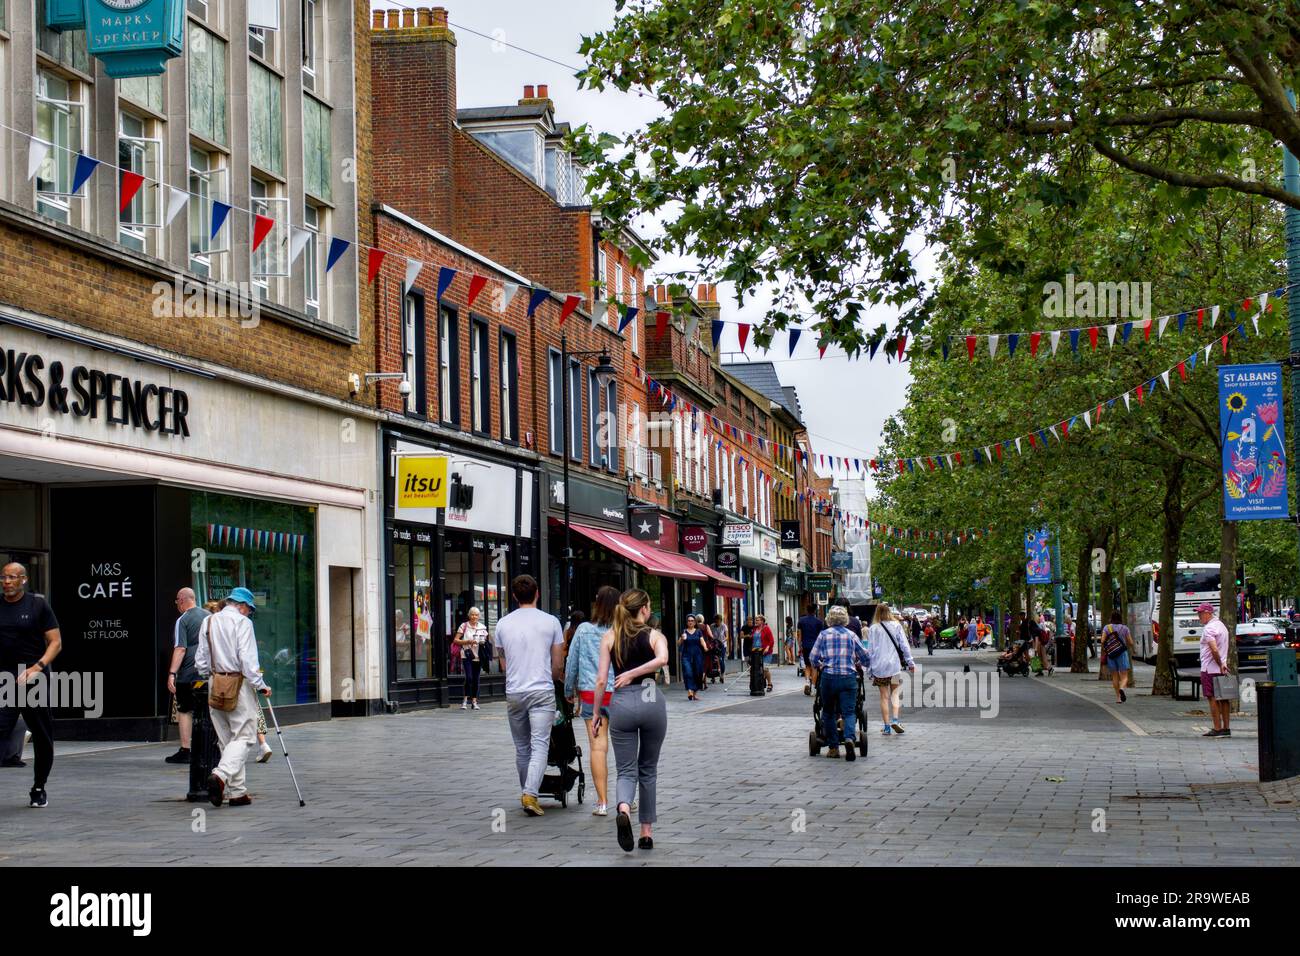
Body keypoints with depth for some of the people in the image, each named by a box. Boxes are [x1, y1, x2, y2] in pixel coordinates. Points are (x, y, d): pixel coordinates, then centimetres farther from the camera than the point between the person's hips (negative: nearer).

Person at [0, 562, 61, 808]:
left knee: (43, 737, 7)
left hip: (35, 680, -1)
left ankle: (39, 788, 22)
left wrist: (37, 668, -16)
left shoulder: (38, 604, 0)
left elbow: (56, 642, -2)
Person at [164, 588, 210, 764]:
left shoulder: (182, 621, -8)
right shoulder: (209, 617, 11)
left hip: (188, 673, -5)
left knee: (184, 710, 1)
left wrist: (172, 673, -17)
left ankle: (185, 751, -2)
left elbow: (180, 649, -16)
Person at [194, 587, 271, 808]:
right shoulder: (242, 622, -8)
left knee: (227, 739, 11)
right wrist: (260, 685, -12)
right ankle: (221, 775, -26)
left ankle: (237, 791, 12)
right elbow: (247, 658, -15)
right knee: (243, 736, -4)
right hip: (239, 684, -7)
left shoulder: (208, 621, 12)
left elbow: (200, 659, 14)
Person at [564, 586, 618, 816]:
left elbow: (571, 662, 6)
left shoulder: (584, 630, -1)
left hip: (590, 693, 0)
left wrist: (569, 691, 19)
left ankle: (603, 802, 0)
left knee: (598, 747, 1)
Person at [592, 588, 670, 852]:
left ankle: (624, 809, -30)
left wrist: (597, 712, 8)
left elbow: (601, 679, 1)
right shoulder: (655, 635, 1)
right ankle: (647, 832, 18)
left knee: (626, 770, 3)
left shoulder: (609, 637, 5)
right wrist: (633, 673, -13)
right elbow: (662, 659, -22)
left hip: (622, 703, 0)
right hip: (651, 701, 0)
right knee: (648, 769, 16)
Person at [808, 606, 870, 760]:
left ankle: (833, 747, 12)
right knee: (849, 711, 0)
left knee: (829, 712, 13)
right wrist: (857, 664, 33)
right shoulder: (851, 635, 8)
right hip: (849, 678, 0)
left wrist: (820, 666, 26)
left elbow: (813, 658, 5)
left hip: (828, 677, 0)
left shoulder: (824, 634, 6)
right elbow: (866, 657, 12)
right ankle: (849, 738, -27)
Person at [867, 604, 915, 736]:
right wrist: (910, 662, 7)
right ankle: (895, 719, -12)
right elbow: (904, 645, 1)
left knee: (884, 696, 6)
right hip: (894, 665, 0)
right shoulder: (896, 626, 1)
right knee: (895, 693, 9)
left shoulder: (873, 629, 1)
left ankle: (887, 726, 5)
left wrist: (870, 668, 7)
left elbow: (870, 649, 2)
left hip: (879, 666, 0)